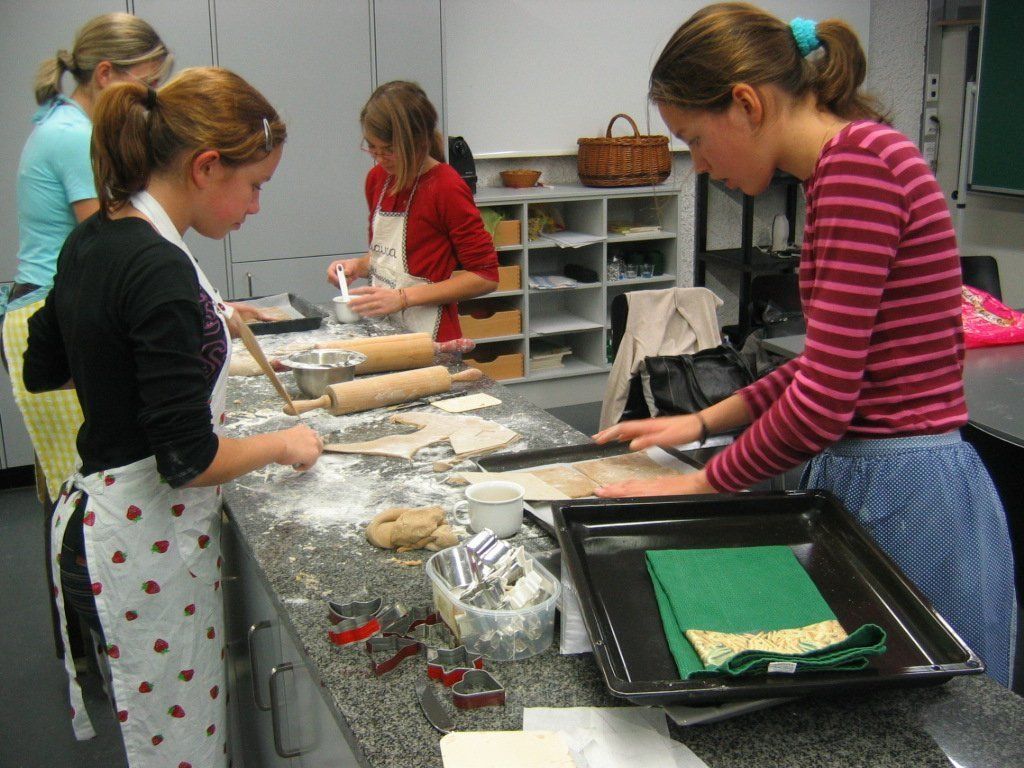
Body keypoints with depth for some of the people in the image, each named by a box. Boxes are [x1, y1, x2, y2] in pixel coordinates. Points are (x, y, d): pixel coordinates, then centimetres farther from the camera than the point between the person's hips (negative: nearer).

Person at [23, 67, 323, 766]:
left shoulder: (92, 240, 3)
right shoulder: (160, 270, -25)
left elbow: (43, 368, 17)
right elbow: (188, 459, -25)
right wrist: (281, 445, -7)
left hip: (91, 517, 9)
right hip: (146, 549, -9)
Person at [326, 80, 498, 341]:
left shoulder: (447, 188, -14)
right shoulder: (377, 178, 9)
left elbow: (485, 277, -15)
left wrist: (403, 297, -19)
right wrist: (358, 266, 2)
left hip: (427, 338, -7)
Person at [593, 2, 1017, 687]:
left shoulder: (856, 162, -20)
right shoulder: (846, 162, 11)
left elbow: (824, 398, -22)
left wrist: (700, 484, -9)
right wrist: (706, 420, 14)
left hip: (907, 499, -10)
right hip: (870, 477, 10)